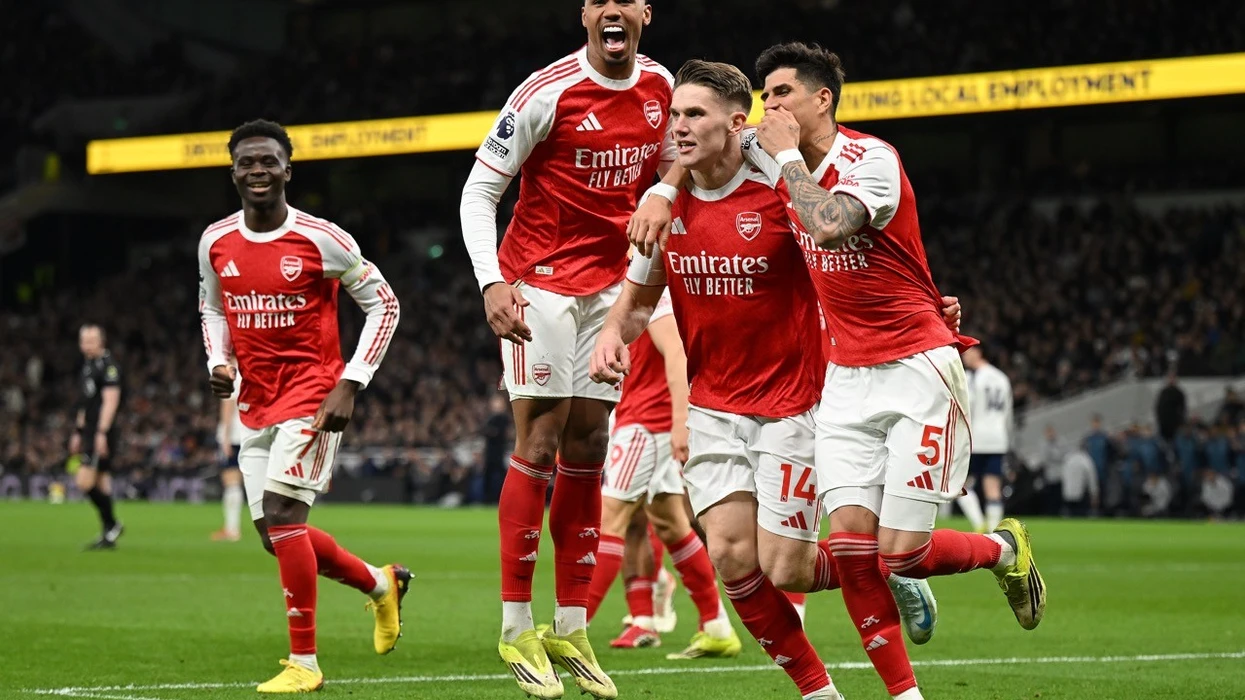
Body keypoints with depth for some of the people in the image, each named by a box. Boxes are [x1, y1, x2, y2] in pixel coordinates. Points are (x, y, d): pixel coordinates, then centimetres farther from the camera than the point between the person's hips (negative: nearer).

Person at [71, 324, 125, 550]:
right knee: (101, 482, 9)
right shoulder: (88, 365, 18)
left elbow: (110, 401, -19)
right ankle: (109, 535, 11)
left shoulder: (108, 366, -11)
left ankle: (112, 525, -5)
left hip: (103, 433, -10)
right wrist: (78, 433, 24)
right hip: (91, 431, 10)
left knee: (85, 482, -15)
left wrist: (102, 433, -24)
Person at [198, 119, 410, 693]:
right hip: (255, 403, 6)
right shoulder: (216, 242, 3)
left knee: (280, 512, -19)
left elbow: (383, 303, -4)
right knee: (276, 534, 6)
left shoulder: (320, 239, -11)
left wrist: (350, 384, -12)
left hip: (312, 395, -6)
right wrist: (219, 362, 0)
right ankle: (381, 583, 33)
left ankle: (303, 663, -11)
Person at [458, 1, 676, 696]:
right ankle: (517, 628, -3)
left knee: (588, 447, 6)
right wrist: (492, 283, -23)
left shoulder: (661, 89, 2)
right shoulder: (548, 92, -15)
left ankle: (571, 630, 11)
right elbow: (479, 190, -11)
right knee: (540, 440, -9)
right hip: (540, 278, -5)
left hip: (611, 285, 6)